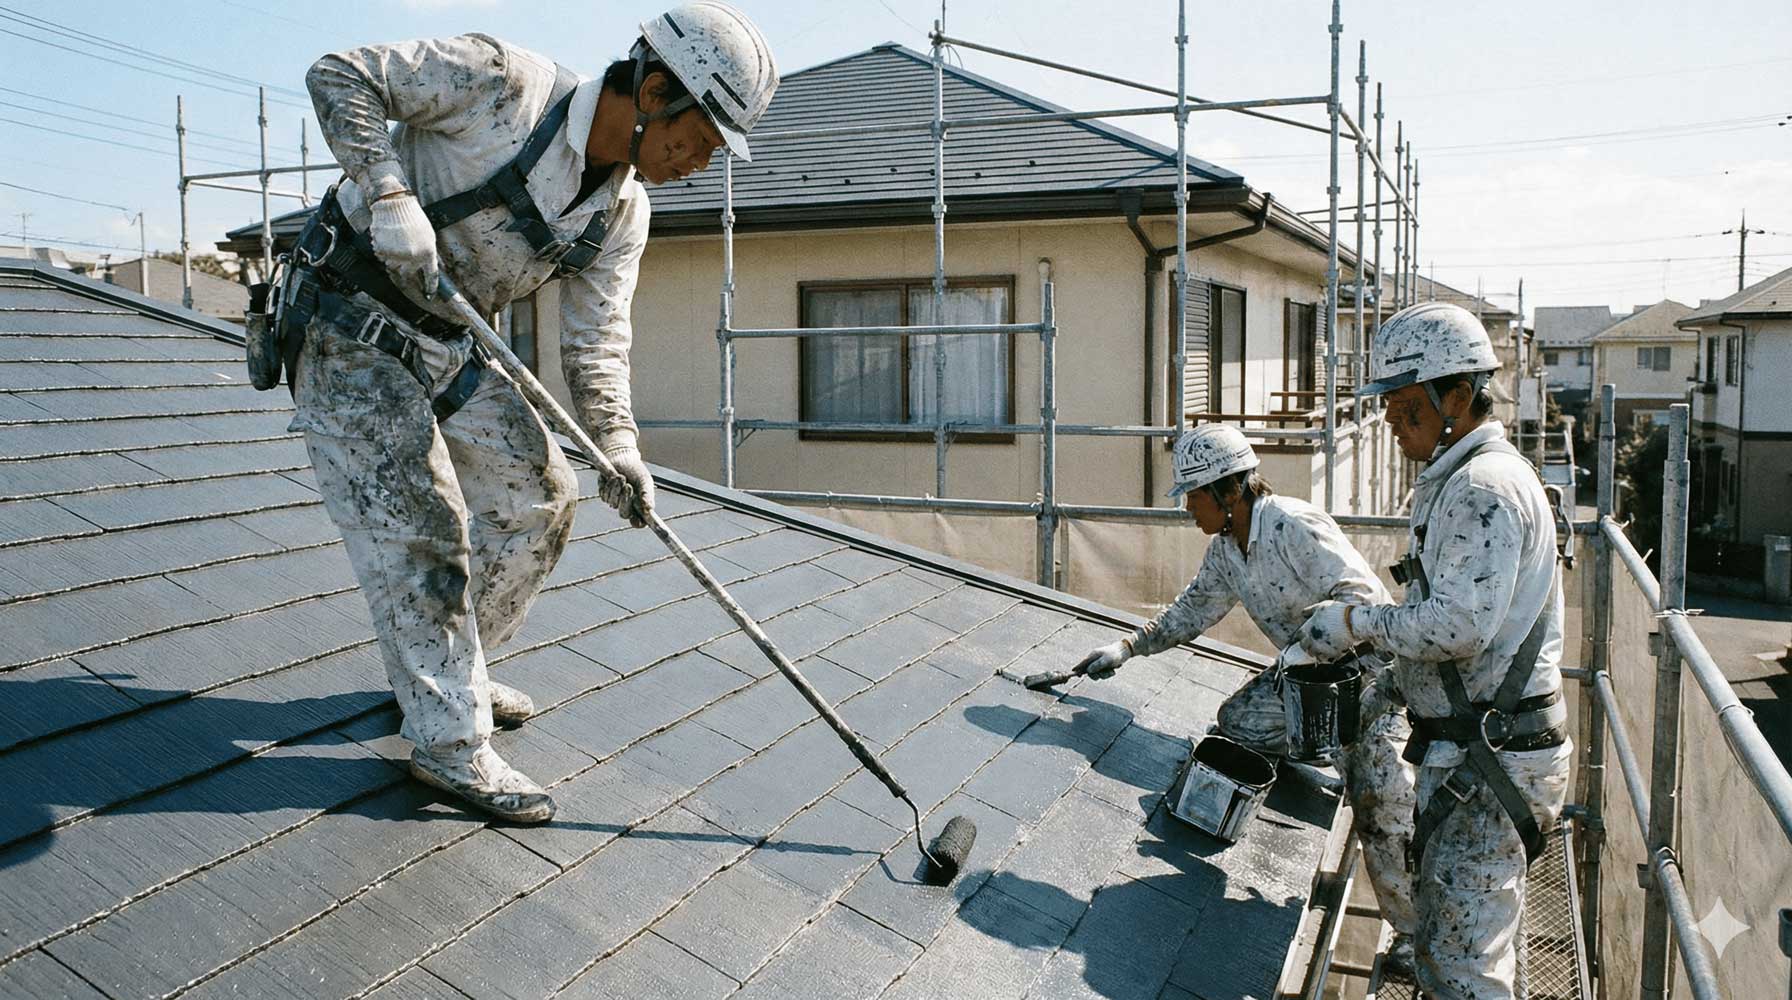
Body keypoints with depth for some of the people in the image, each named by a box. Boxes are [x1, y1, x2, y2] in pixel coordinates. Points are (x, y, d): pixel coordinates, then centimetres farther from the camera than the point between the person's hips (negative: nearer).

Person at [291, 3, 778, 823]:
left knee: (537, 500, 8)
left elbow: (595, 341, -3)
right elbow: (339, 77, -16)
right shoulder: (500, 81, -20)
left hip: (448, 343, 8)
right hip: (348, 326, -7)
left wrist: (616, 445, -18)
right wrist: (389, 196, -28)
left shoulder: (623, 212, -1)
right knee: (416, 525, -11)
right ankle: (449, 744, 0)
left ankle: (442, 670, 27)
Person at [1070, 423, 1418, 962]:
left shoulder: (1294, 525, -24)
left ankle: (1418, 933, 2)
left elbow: (1359, 599, -25)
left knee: (1381, 811, -13)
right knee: (1239, 720, -9)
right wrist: (1125, 648, 10)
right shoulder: (1225, 549, 3)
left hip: (1374, 670, -8)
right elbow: (1192, 612, 15)